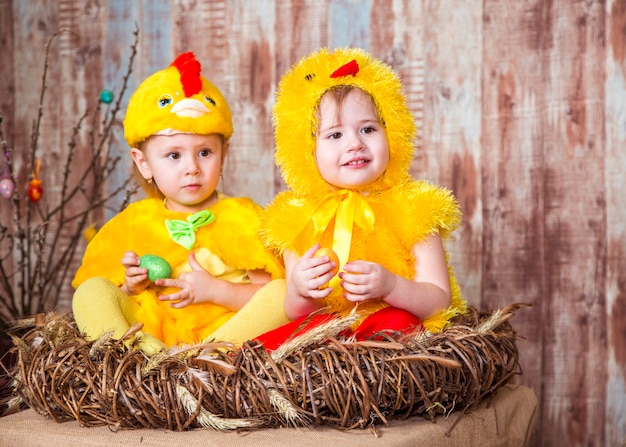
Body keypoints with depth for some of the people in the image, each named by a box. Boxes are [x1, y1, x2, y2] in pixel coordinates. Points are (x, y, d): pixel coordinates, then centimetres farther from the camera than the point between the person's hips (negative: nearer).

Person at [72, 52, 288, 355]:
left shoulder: (244, 216, 9)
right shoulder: (132, 223, 15)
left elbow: (273, 291, 0)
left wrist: (215, 290, -12)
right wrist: (129, 288, -5)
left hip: (227, 332, -2)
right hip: (149, 331, 2)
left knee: (280, 294, -25)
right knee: (92, 291, -16)